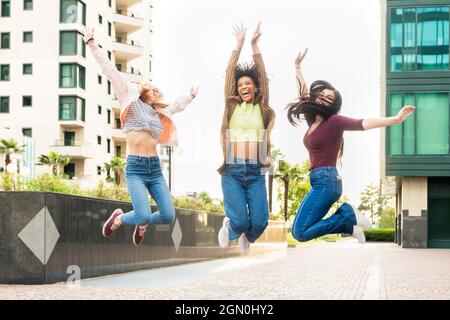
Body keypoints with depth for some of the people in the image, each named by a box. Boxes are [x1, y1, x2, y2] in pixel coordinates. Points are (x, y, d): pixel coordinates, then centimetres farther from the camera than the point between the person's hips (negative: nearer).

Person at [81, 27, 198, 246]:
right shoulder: (131, 101, 5)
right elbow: (110, 71, -1)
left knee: (168, 216, -4)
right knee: (144, 215, -18)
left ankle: (142, 224, 30)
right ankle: (119, 218, 16)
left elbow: (178, 104, 41)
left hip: (155, 168, 5)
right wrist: (92, 44, -4)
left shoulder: (160, 113, 19)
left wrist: (191, 96, 53)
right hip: (135, 167, -5)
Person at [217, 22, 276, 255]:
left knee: (259, 222, -9)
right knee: (240, 221, -13)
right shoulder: (232, 106, 10)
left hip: (256, 172, 1)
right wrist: (239, 44, 3)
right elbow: (229, 73, 6)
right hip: (232, 171, -1)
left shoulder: (261, 108, 11)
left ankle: (247, 236, 29)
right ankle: (230, 225, 25)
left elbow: (262, 75, 5)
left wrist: (255, 46, 1)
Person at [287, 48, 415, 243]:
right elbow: (304, 93, 26)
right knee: (302, 230, 5)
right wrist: (297, 66, 31)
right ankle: (349, 221, 6)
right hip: (320, 181, 8)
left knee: (300, 233, -14)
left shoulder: (334, 121, -7)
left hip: (326, 181, -8)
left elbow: (363, 123, -17)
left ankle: (348, 216, -6)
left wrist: (396, 119, -29)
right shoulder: (313, 120, 14)